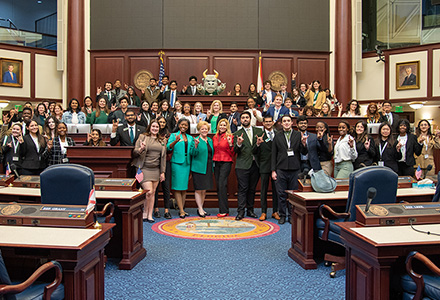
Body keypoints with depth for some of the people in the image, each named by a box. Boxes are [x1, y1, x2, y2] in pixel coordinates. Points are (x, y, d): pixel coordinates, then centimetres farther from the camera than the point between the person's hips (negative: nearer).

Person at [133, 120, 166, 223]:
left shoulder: (162, 140, 12)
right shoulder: (142, 137, 2)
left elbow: (164, 157, 13)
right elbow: (134, 153, 1)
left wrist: (162, 172, 9)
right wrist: (141, 149, -22)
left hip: (156, 170, 4)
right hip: (144, 169, -4)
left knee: (153, 193, 5)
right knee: (148, 192, -11)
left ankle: (150, 215, 12)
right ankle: (145, 213, 9)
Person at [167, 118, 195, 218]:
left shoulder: (190, 138, 16)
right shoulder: (174, 135, 3)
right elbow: (168, 147, -14)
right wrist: (176, 141, -27)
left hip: (187, 164, 5)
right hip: (177, 163, -5)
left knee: (184, 187, 7)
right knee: (177, 187, -5)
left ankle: (182, 209, 16)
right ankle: (181, 210, -1)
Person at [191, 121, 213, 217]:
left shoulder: (210, 140, 13)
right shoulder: (196, 140, -5)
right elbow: (194, 154, -11)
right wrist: (196, 146, -27)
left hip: (208, 168, 6)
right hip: (199, 168, -6)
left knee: (204, 190, 10)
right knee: (198, 189, -2)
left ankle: (200, 208, 20)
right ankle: (200, 209, 5)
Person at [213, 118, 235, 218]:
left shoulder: (230, 137, -1)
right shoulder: (215, 137, 14)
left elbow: (232, 154, -3)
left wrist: (230, 144, -18)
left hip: (226, 162, -5)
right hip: (216, 162, 5)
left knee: (222, 185, -12)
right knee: (218, 186, 4)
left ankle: (224, 210, -7)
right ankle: (222, 209, 12)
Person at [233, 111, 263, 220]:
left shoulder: (259, 131, 10)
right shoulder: (237, 134, 3)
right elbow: (235, 151, -4)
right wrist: (238, 144, -25)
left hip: (255, 165, 3)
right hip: (243, 165, -3)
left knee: (252, 189, 10)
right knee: (243, 189, -4)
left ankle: (250, 210, 19)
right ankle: (240, 211, 0)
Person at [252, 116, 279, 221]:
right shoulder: (260, 136, 2)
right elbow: (254, 152, -4)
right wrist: (257, 144, -22)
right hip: (264, 166, -1)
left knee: (276, 189, 7)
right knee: (264, 190, 3)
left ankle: (275, 211, 17)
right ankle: (263, 212, 11)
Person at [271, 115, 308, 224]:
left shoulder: (298, 135, 5)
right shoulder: (277, 136, 6)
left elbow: (304, 153, 3)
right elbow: (273, 154, 5)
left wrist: (304, 144, -17)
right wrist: (273, 170, 0)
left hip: (294, 169, 0)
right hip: (281, 169, 0)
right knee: (281, 194, 4)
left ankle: (291, 215, 19)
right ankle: (282, 215, 16)